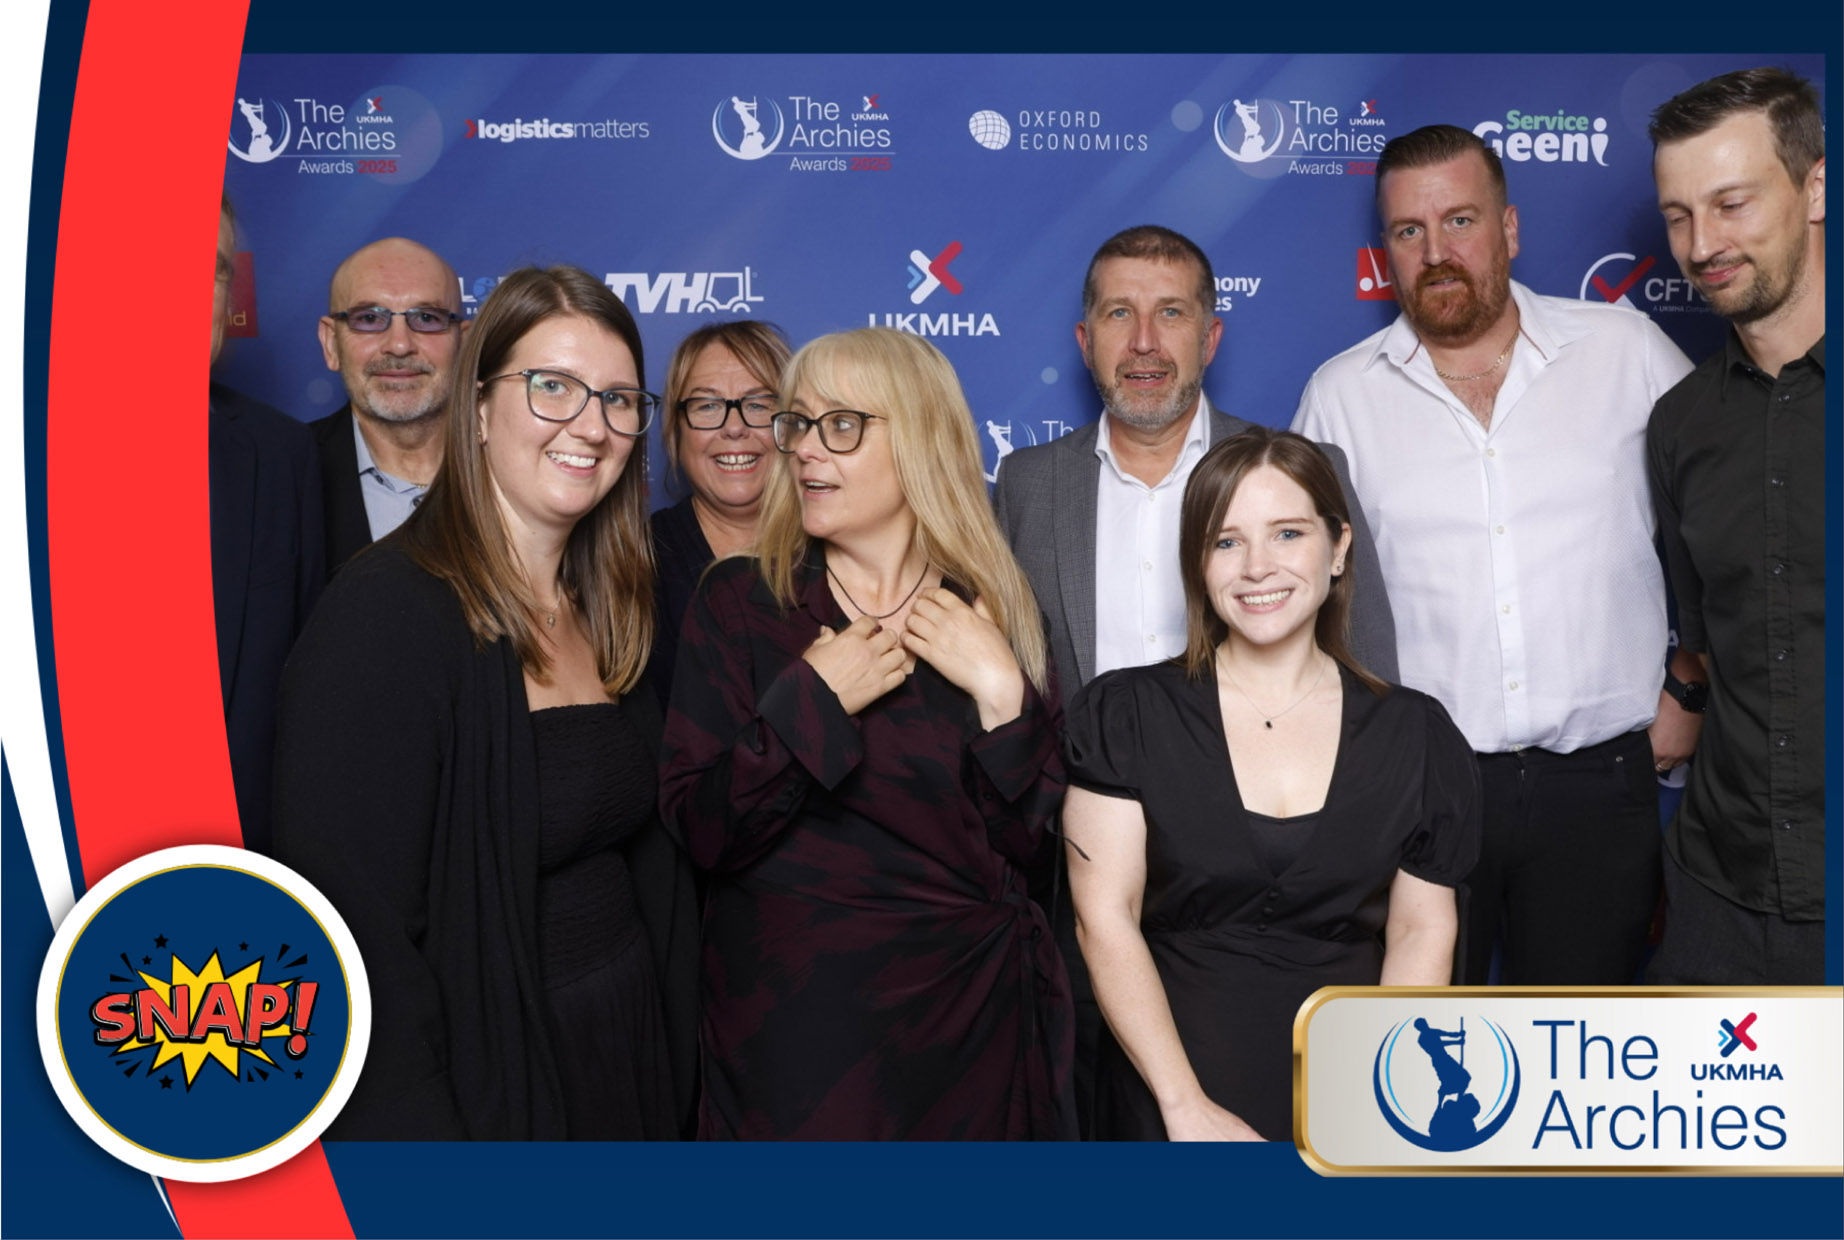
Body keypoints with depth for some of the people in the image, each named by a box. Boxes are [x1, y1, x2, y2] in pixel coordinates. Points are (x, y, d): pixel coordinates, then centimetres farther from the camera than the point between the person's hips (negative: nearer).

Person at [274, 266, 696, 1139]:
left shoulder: (611, 619, 4)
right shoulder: (384, 616, -19)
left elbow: (649, 864, 10)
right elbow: (355, 931, -22)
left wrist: (675, 1057, 5)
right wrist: (417, 1129, -20)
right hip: (482, 1090, -7)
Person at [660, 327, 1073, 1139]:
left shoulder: (991, 610, -1)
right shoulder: (739, 602, -4)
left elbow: (1023, 846, -4)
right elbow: (702, 835, -10)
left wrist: (1001, 692, -16)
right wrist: (810, 699, -18)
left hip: (973, 1016, 2)